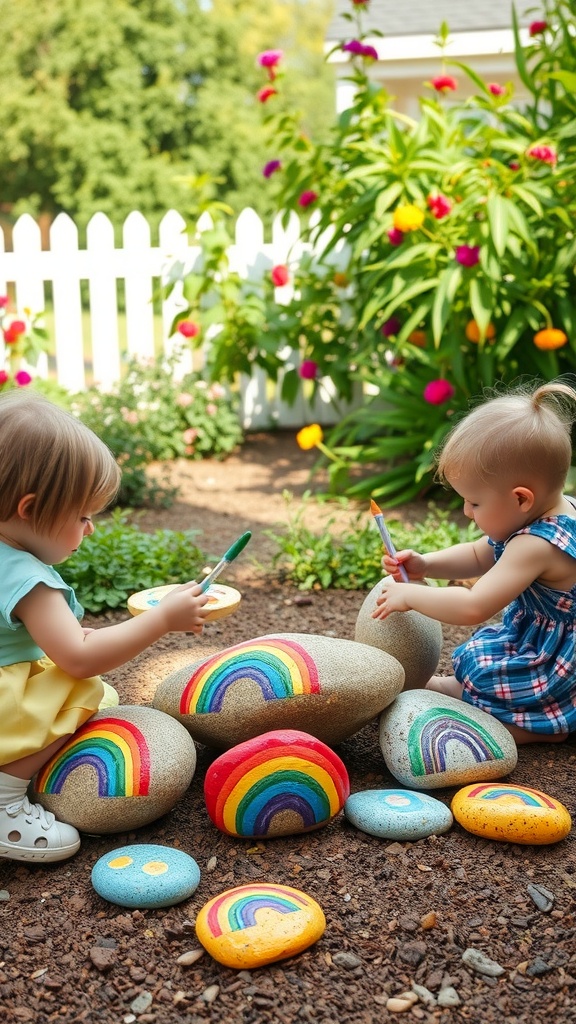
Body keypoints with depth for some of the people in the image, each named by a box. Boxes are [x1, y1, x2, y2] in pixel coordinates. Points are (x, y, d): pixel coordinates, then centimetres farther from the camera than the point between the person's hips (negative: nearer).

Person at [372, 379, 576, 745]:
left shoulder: (537, 545, -32)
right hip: (536, 641, 10)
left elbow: (474, 607, -33)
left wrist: (409, 595, -20)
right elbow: (478, 556, 12)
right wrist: (425, 565, -1)